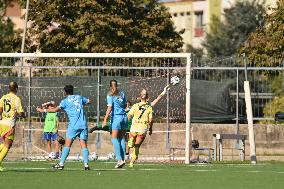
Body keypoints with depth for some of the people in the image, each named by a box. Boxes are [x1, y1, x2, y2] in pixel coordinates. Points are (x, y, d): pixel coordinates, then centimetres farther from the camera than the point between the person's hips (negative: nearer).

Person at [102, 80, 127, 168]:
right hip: (124, 116, 6)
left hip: (116, 117, -6)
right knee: (122, 138, 9)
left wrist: (105, 119, -14)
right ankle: (123, 159, 6)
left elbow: (109, 108, -13)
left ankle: (120, 159, -14)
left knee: (115, 139, -5)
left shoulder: (110, 95, -5)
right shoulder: (122, 93, 12)